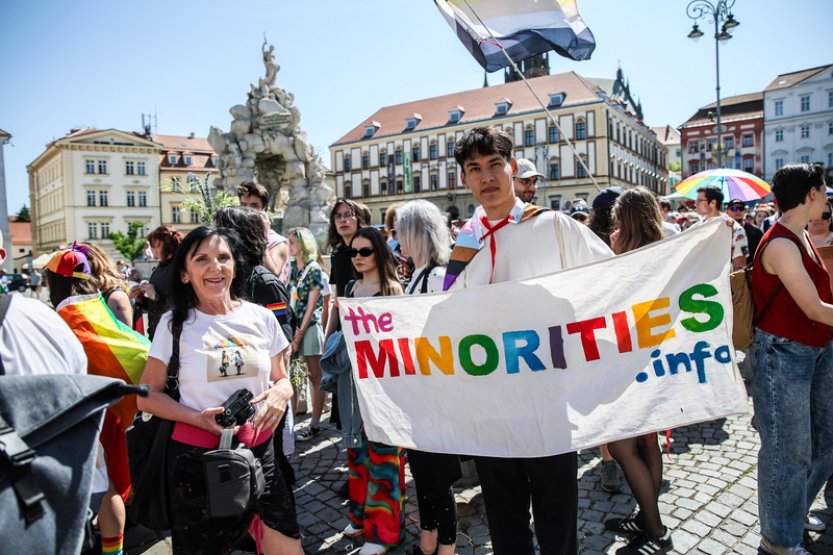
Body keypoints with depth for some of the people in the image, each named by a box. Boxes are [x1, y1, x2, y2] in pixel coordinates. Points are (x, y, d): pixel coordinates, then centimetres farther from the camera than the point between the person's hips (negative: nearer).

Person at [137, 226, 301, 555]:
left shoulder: (261, 318, -1)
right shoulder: (174, 323, -5)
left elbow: (281, 379, 11)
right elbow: (148, 396, 0)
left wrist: (280, 394, -12)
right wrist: (199, 418, -16)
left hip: (258, 451, 2)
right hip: (197, 455, -1)